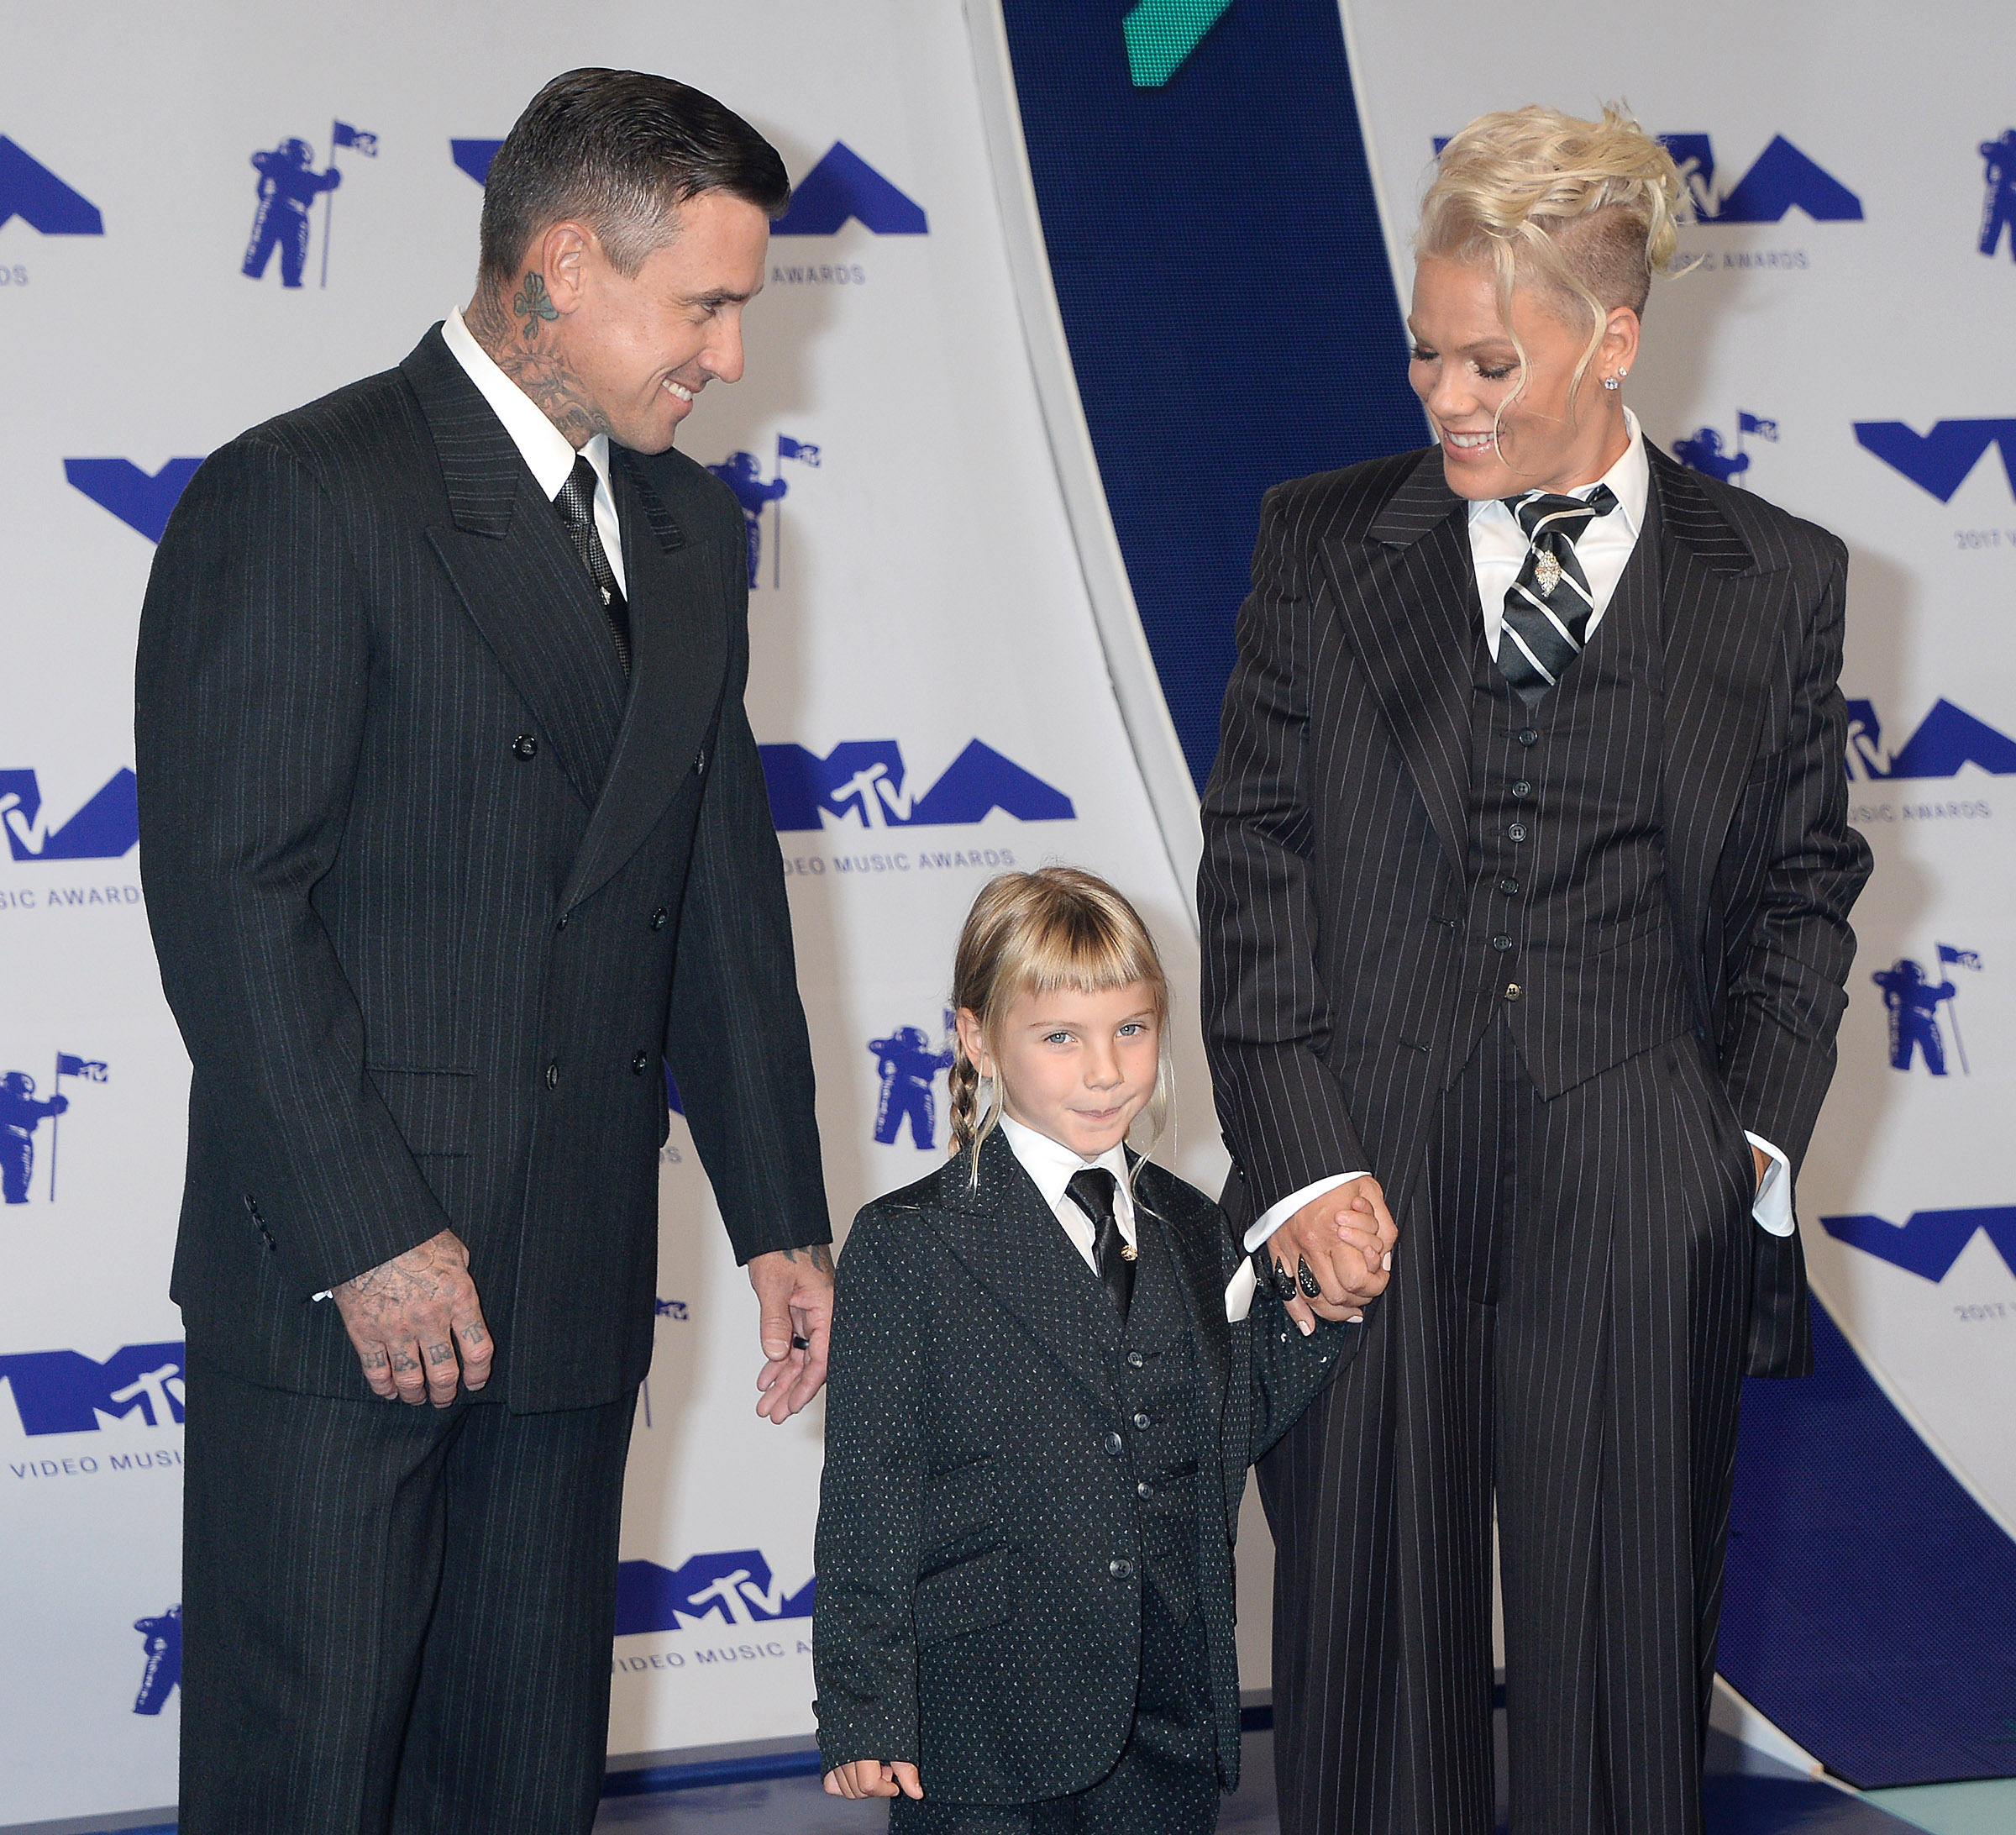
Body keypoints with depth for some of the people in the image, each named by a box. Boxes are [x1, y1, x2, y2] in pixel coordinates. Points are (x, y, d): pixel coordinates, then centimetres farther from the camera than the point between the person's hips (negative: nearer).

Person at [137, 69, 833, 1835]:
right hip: (334, 1288, -7)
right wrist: (367, 1235, -17)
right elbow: (229, 896, -14)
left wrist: (779, 1216, 14)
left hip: (574, 1289, 7)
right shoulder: (298, 497, -9)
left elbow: (723, 893, 18)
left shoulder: (687, 529, 15)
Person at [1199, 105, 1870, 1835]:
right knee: (1369, 1654, 5)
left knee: (1622, 1668, 5)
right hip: (1369, 1183, 1)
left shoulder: (1776, 580, 6)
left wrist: (1756, 1135, -1)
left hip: (1639, 1206, 0)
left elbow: (1804, 885, 12)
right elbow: (1253, 867, 4)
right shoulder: (1325, 545, 7)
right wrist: (1297, 1159, -5)